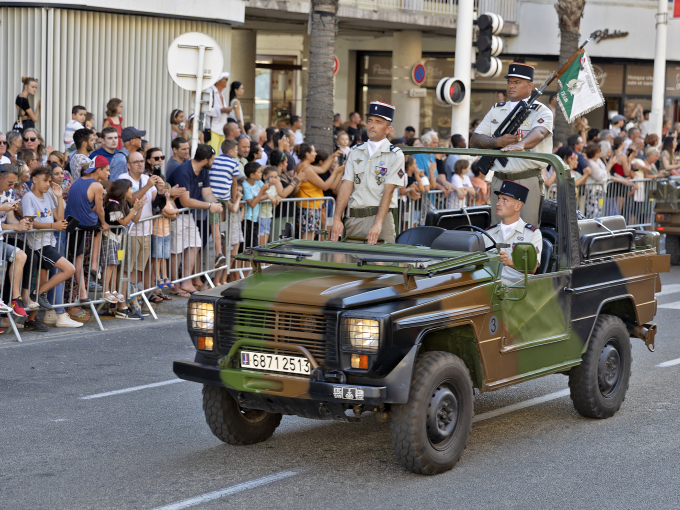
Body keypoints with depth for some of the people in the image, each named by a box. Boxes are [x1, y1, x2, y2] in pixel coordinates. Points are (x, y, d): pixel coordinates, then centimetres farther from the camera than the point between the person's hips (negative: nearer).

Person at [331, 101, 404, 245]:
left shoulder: (395, 155, -1)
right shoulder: (356, 152, 12)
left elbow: (388, 191, -11)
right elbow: (346, 186, 3)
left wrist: (378, 224, -21)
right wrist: (337, 219, -7)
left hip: (381, 216, -4)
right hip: (354, 217, 4)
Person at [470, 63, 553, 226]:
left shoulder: (541, 111, 2)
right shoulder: (496, 110, 17)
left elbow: (538, 132, -21)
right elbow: (474, 140, 11)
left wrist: (520, 144, -43)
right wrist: (498, 142, -9)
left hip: (528, 182, -5)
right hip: (499, 181, 5)